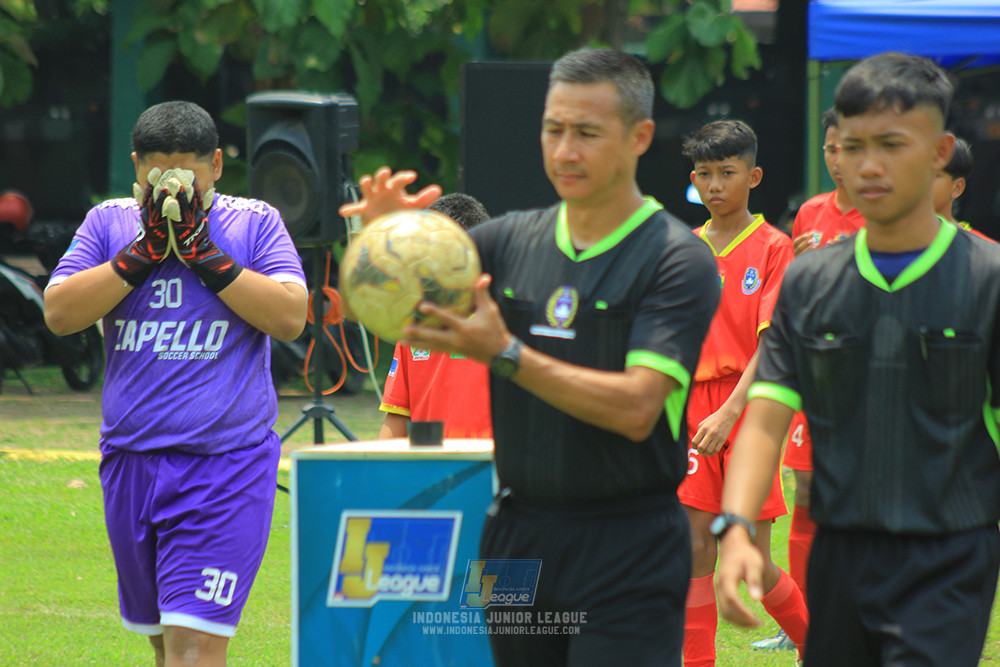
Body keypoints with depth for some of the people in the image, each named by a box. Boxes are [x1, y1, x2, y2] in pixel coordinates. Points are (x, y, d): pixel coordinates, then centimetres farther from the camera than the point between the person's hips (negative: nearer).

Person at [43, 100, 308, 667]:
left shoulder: (255, 223, 2)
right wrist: (146, 249, -9)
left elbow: (291, 317, -10)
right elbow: (60, 313, -4)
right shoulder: (109, 222, 8)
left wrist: (204, 252, -13)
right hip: (130, 460, 4)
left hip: (227, 465, -4)